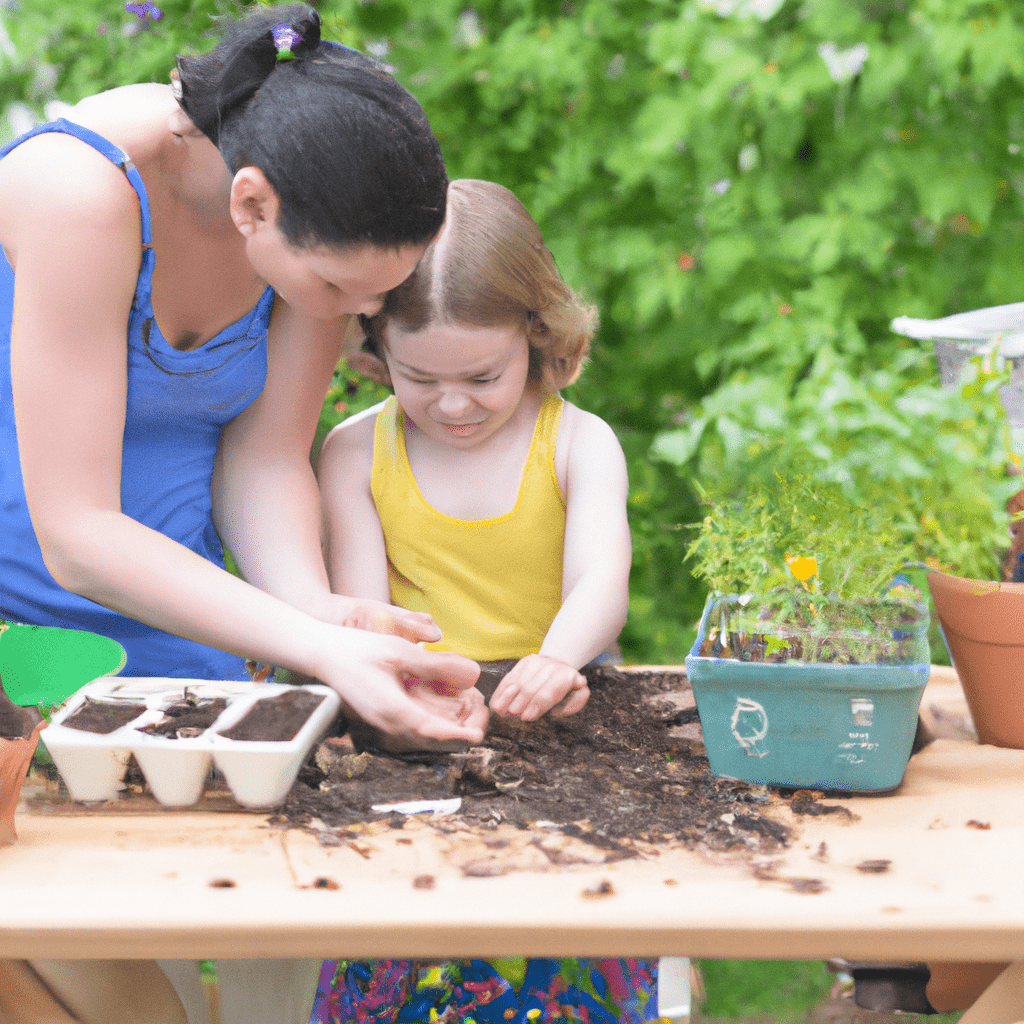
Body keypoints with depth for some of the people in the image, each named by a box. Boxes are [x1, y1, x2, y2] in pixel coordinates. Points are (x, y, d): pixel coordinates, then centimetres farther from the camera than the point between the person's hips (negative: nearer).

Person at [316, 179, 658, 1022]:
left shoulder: (578, 445, 3)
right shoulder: (355, 454, 7)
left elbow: (601, 581, -13)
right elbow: (358, 610, 0)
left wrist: (559, 659, -36)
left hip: (552, 722, -1)